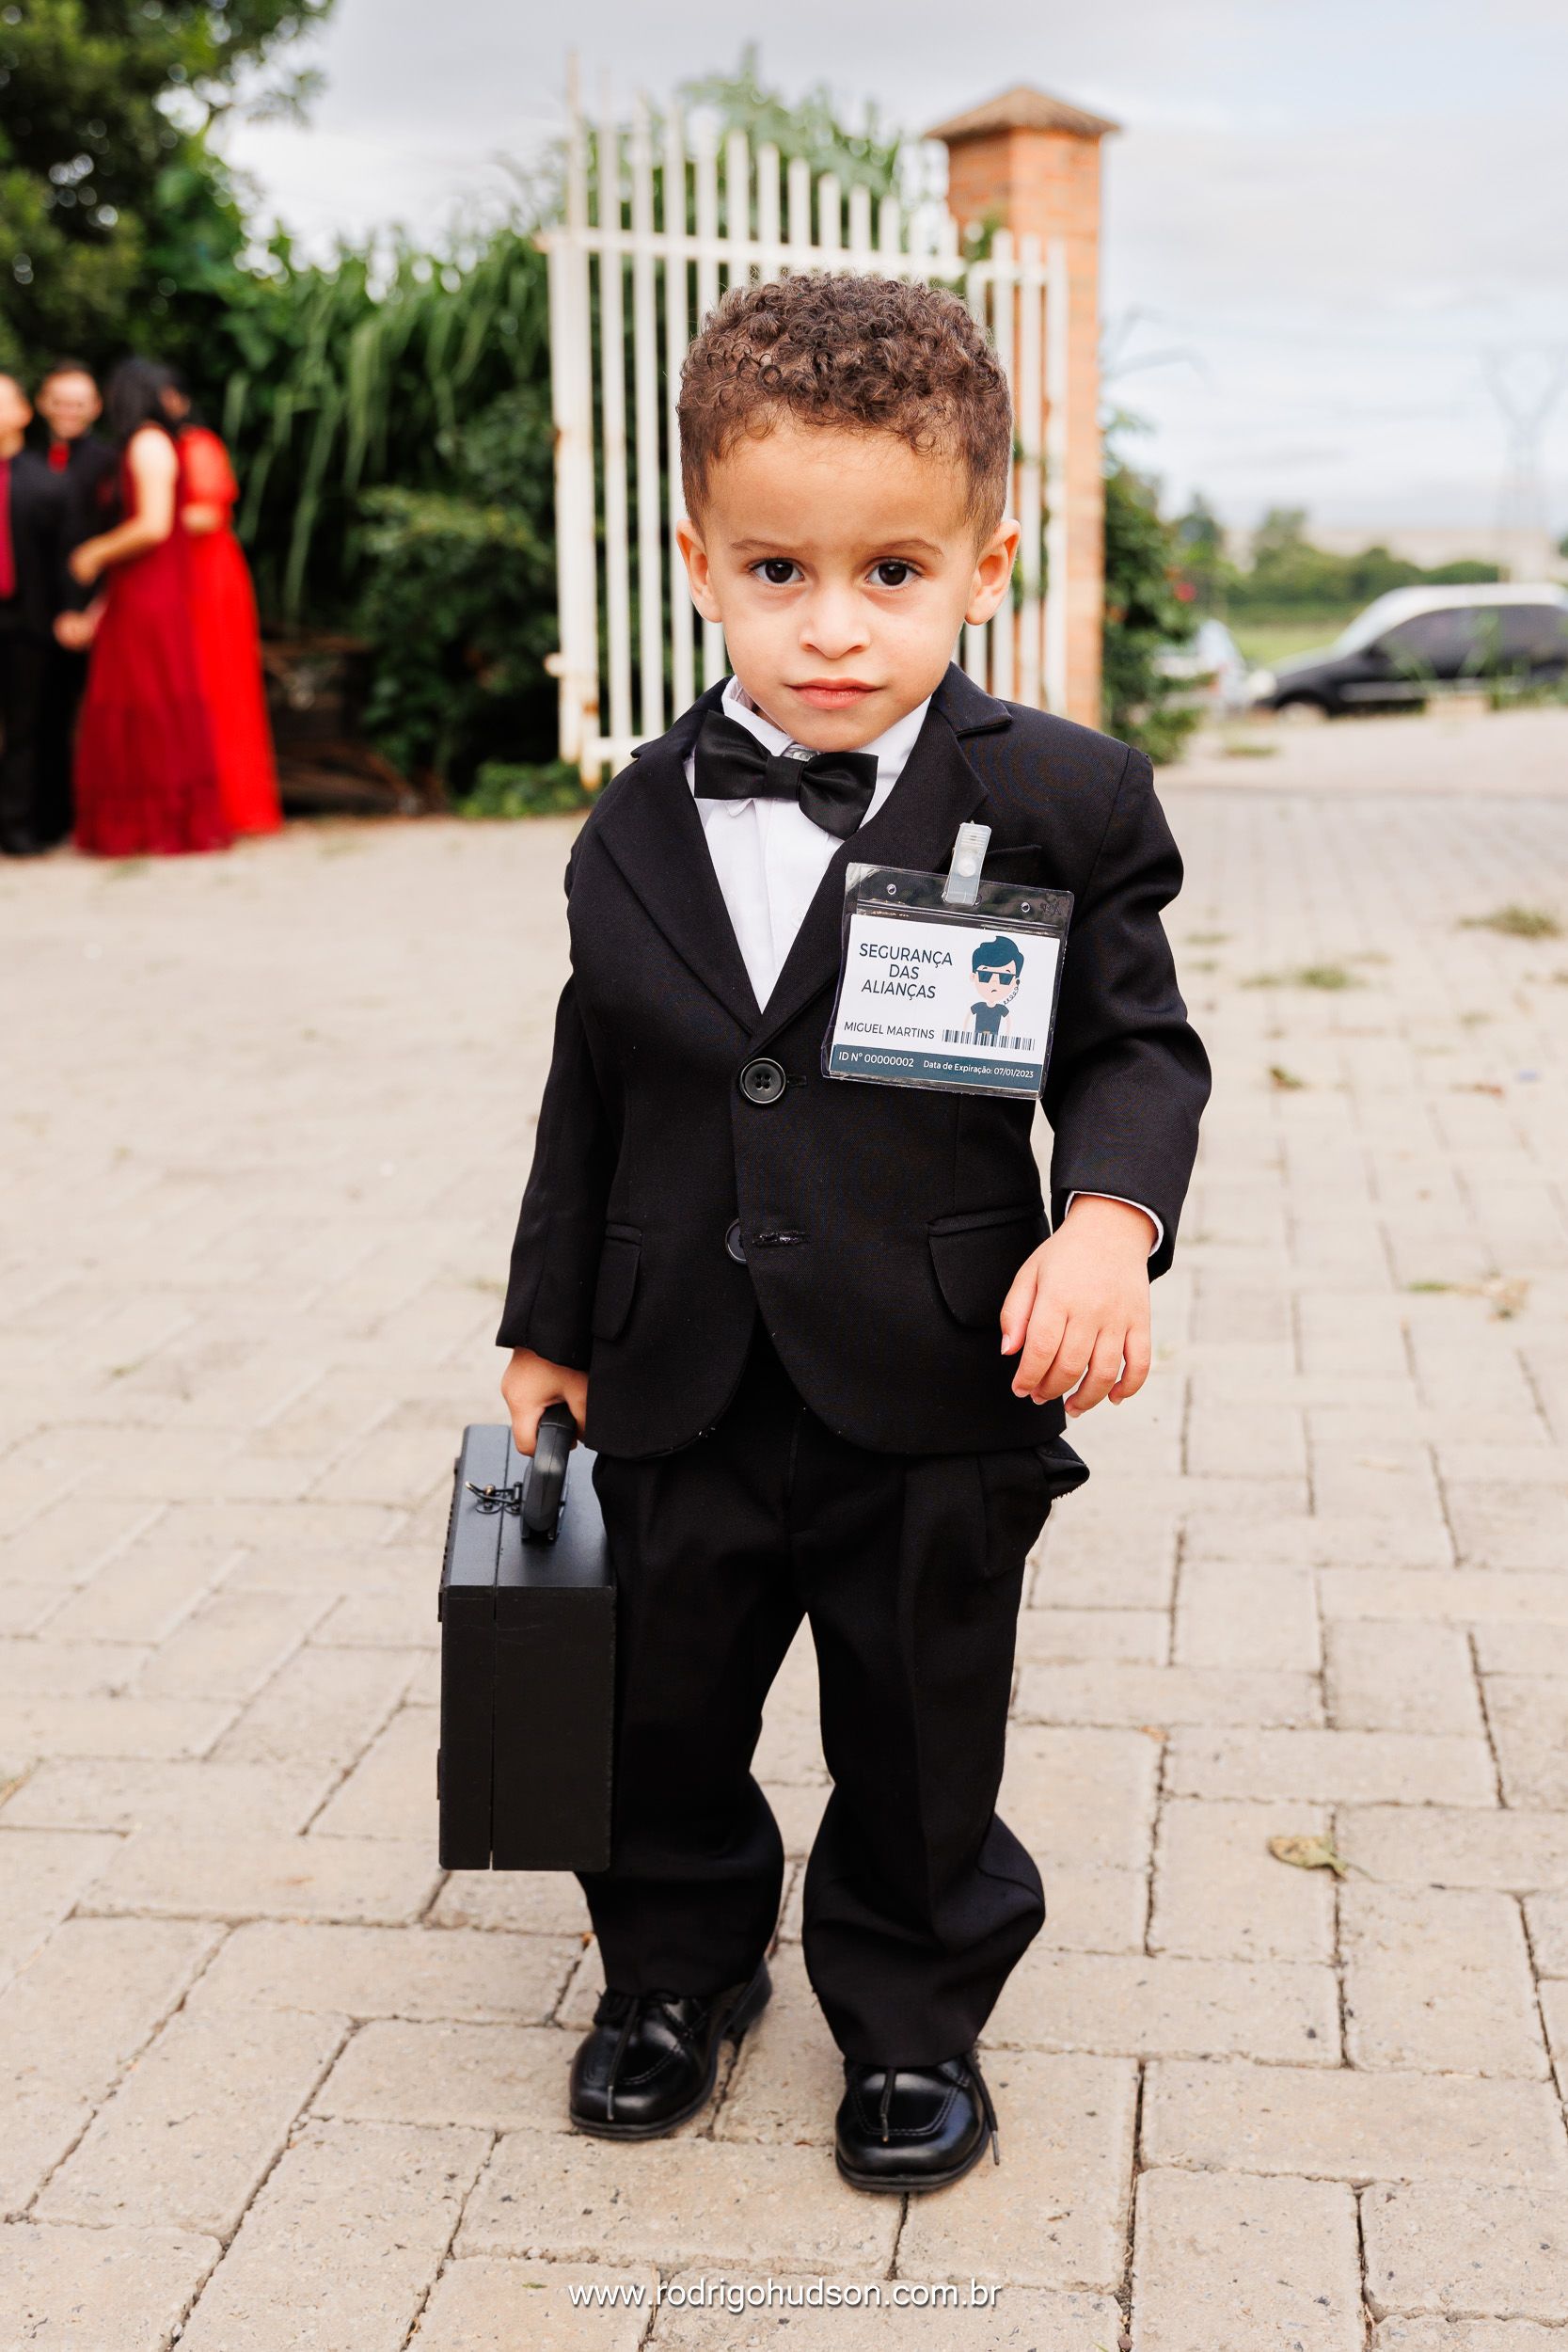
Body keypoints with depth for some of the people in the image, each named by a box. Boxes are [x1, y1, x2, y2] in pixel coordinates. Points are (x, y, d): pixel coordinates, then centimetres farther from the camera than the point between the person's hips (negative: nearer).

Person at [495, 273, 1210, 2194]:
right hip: (684, 1390, 3)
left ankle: (913, 2015, 38)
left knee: (918, 1744, 13)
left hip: (937, 1391, -3)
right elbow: (594, 1088, 8)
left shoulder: (1057, 804, -10)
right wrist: (553, 1325, 12)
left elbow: (1135, 1047, -5)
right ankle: (678, 1967, 44)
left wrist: (1108, 1220, -25)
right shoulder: (639, 827, 0)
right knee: (662, 1712, 18)